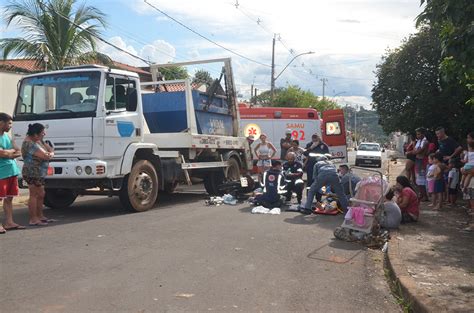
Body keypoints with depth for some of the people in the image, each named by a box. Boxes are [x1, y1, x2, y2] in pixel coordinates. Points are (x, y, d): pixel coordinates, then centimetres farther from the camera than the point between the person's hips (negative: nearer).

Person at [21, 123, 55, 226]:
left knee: (41, 195, 15)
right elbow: (45, 156, -25)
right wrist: (49, 155, -3)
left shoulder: (38, 140, 12)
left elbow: (50, 150, 11)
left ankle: (40, 216, 25)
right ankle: (33, 219, 0)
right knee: (34, 195, -5)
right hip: (33, 173, -10)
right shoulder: (30, 144, -19)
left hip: (40, 173, 10)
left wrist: (50, 154, -11)